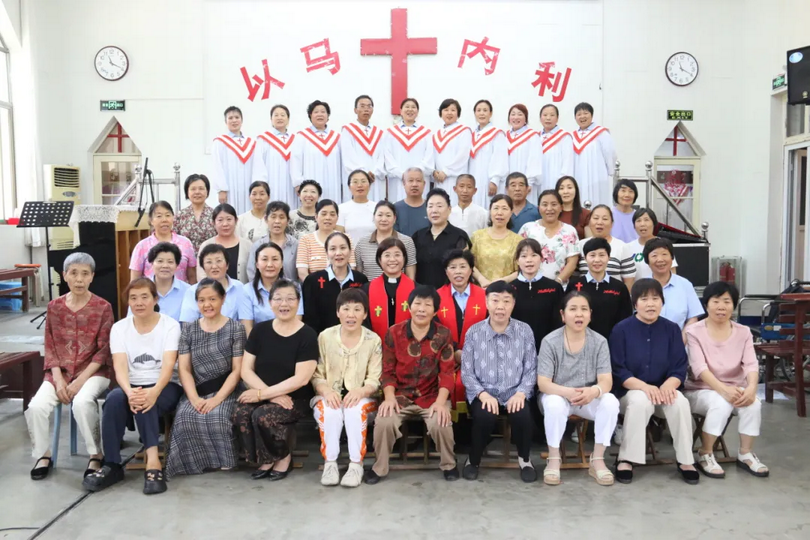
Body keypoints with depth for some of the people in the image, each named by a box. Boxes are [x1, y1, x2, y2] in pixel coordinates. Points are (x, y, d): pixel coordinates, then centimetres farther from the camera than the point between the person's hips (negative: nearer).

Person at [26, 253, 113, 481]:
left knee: (82, 402, -33)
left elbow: (104, 351, -7)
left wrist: (80, 380, -16)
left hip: (93, 372, -3)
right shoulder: (54, 306, 5)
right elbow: (50, 348, 5)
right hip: (60, 372, 4)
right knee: (37, 406, -23)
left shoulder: (103, 307, -5)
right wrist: (58, 380, -9)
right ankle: (43, 455, 2)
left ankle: (96, 456, -15)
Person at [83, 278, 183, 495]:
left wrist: (154, 391, -37)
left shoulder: (170, 325, -3)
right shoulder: (119, 327, 4)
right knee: (114, 398, -31)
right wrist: (129, 391, -32)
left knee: (146, 401, -35)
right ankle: (112, 465, -23)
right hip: (132, 387, 3)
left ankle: (153, 461, -36)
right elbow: (119, 366, -10)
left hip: (165, 387, -2)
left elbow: (168, 365, -16)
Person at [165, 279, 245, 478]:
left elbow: (237, 370, -4)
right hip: (196, 392, 3)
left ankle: (223, 459, -9)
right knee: (184, 417, -27)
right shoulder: (188, 330, 11)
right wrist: (194, 398, -13)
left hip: (226, 391, -3)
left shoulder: (235, 328, 2)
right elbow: (184, 369, 4)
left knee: (217, 416, -32)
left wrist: (217, 398, -17)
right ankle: (197, 460, -8)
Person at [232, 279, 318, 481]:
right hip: (264, 395, 4)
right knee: (240, 414, -26)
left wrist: (263, 394, -16)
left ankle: (283, 457, -1)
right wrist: (273, 395, -14)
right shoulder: (260, 330, 3)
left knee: (263, 415, -30)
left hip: (295, 399, -4)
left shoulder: (307, 335, -8)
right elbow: (246, 370, 0)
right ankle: (264, 460, -1)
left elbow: (300, 379, -14)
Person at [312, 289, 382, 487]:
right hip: (330, 396, 1)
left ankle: (356, 464, -23)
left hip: (361, 397, -1)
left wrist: (360, 391, -26)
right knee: (329, 410, -33)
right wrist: (326, 391, -21)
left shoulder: (373, 340, -1)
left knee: (356, 409, -34)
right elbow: (316, 375, 0)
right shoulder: (325, 337, 2)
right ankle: (330, 463, -21)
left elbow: (375, 380, -5)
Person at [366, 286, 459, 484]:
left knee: (440, 423, -28)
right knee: (384, 421, -27)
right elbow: (388, 371, 1)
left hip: (432, 395, 0)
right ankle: (379, 467, 0)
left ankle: (448, 465, 4)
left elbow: (447, 372, -5)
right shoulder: (393, 333, -1)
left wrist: (440, 402, -18)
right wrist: (389, 397, -15)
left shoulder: (443, 335, -3)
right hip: (401, 395, 1)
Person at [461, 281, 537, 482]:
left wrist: (521, 392, -15)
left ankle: (524, 459, 4)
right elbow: (466, 372, -2)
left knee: (523, 415, -30)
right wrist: (483, 394, -17)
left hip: (514, 394, 1)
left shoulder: (524, 331, 0)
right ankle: (473, 460, 0)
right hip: (483, 394, -1)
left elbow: (531, 369, 1)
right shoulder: (474, 332, -3)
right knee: (485, 416, -32)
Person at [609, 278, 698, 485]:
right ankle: (625, 459, -21)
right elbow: (618, 370, -9)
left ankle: (685, 460, -11)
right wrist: (645, 386, -25)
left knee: (680, 402, -29)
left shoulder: (672, 329, 4)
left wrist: (667, 386, -22)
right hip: (630, 391, -3)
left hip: (663, 390, 3)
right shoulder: (621, 329, -5)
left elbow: (679, 368, -1)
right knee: (640, 402, -35)